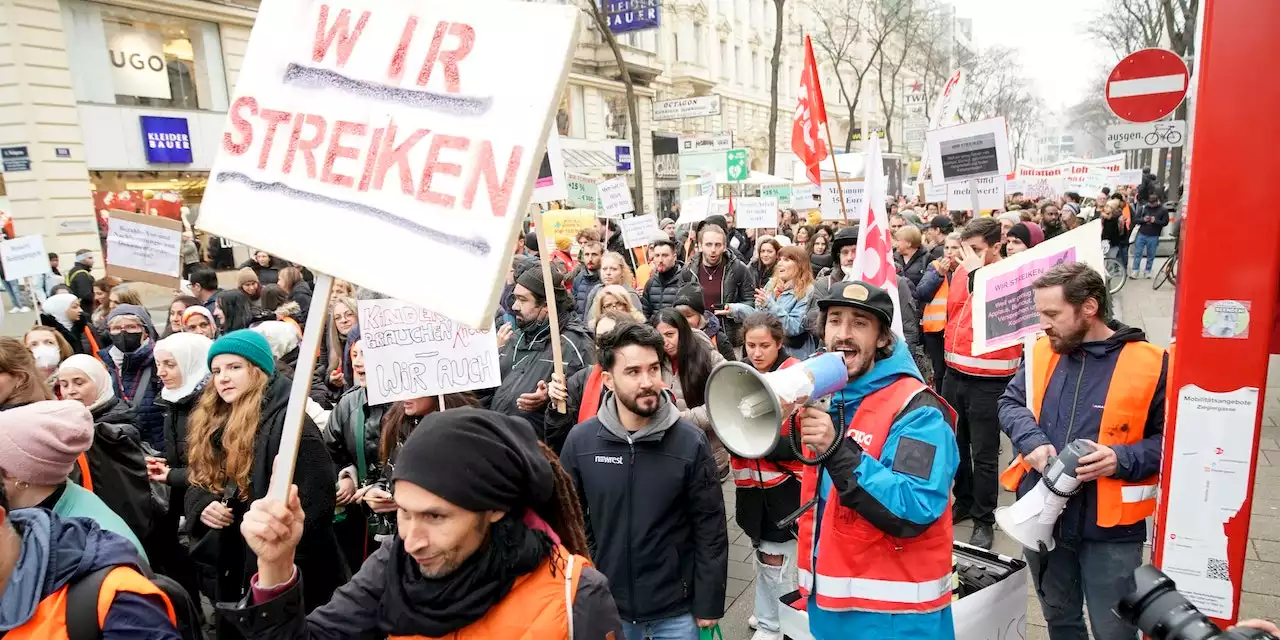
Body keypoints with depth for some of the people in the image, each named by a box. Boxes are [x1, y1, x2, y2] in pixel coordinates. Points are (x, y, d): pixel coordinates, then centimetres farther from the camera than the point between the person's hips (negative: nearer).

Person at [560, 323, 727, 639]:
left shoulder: (690, 441, -14)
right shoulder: (581, 441, -10)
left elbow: (710, 528, -7)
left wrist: (709, 603, -4)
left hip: (676, 608, -1)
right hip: (606, 605, 2)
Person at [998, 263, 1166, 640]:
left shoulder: (1150, 363, -12)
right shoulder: (1042, 352, 0)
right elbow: (1010, 403, 7)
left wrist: (1122, 459, -23)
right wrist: (1032, 441, -12)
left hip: (1110, 526, -4)